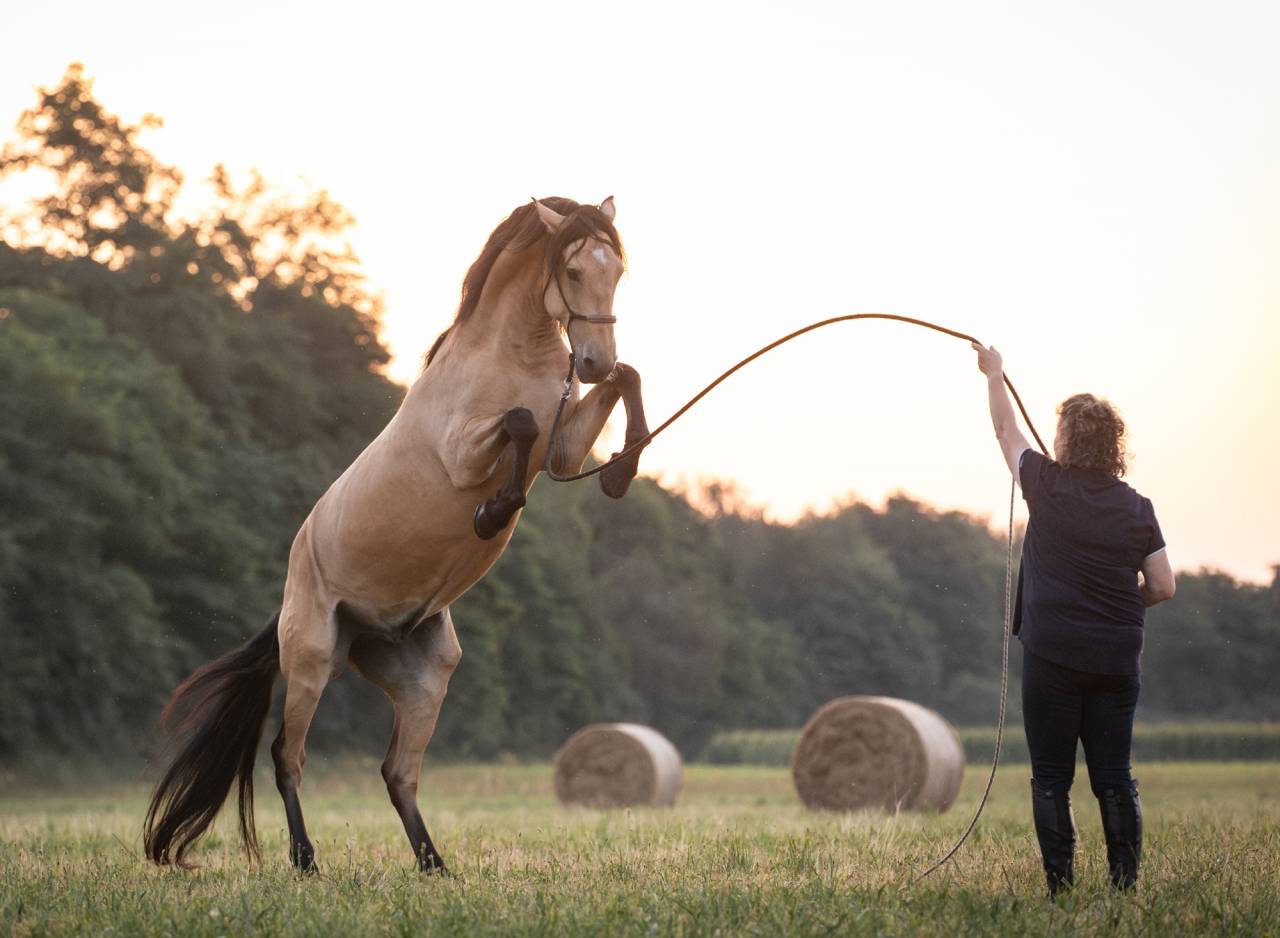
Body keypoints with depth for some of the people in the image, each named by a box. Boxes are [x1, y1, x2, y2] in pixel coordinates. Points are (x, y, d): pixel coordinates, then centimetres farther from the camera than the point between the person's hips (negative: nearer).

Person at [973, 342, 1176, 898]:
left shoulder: (1048, 487, -5)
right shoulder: (1136, 508, 2)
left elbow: (1006, 430, 12)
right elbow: (1162, 587, 3)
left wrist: (994, 375, 28)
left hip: (1052, 656, -3)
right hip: (1116, 659, 3)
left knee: (1051, 779, 2)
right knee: (1114, 776, 6)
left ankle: (1059, 887, -1)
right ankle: (1125, 881, 1)